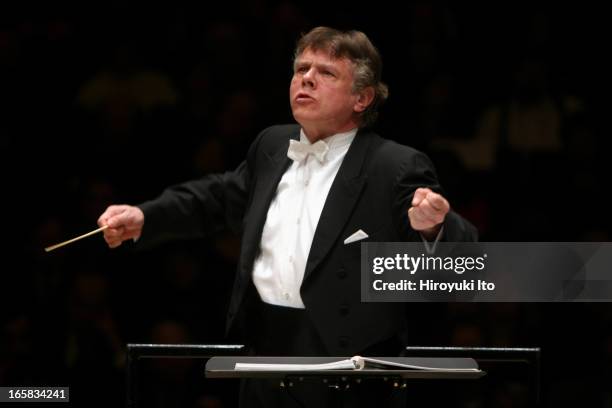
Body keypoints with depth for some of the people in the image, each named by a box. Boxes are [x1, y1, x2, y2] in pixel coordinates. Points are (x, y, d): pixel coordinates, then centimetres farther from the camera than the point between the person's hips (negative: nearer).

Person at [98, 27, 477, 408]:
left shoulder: (397, 168, -9)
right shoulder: (273, 146, 12)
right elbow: (221, 197, 28)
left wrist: (432, 229, -36)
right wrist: (145, 217, 16)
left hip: (348, 369, -6)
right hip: (266, 348, 6)